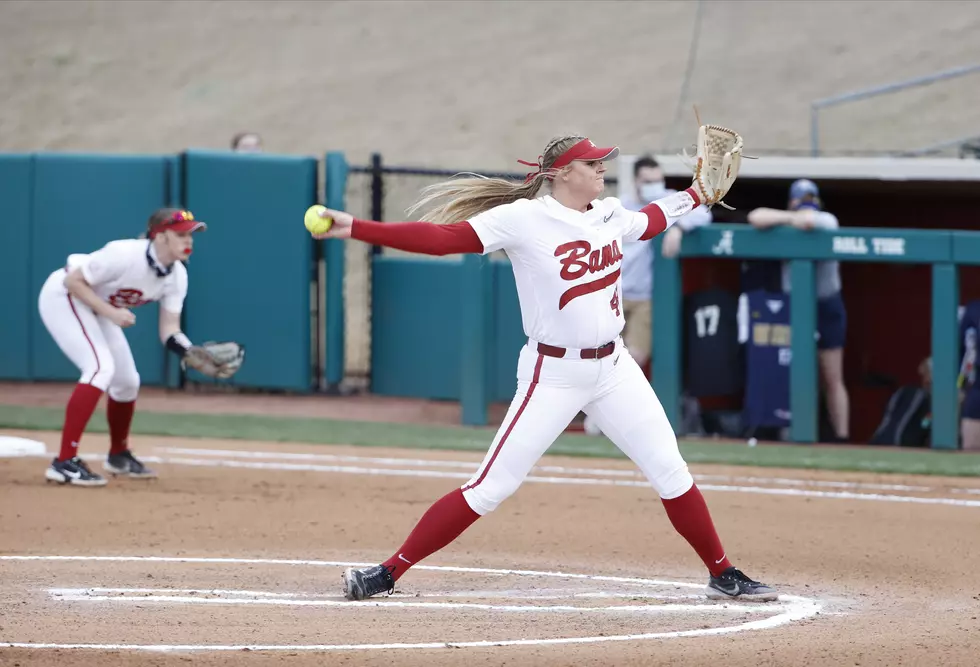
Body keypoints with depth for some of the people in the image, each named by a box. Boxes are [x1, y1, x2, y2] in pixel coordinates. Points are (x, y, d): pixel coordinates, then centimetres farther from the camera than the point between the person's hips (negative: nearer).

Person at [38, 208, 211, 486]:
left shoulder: (177, 276, -11)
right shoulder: (125, 255, -33)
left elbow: (169, 329, -11)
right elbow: (73, 281, -27)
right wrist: (111, 313, -34)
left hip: (96, 308, 9)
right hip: (63, 296, -9)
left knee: (127, 381, 12)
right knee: (101, 368, -26)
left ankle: (119, 456, 38)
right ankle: (65, 462, -29)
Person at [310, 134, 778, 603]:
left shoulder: (610, 215, 4)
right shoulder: (523, 218, -16)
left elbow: (647, 224, 30)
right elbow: (442, 238, -23)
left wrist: (694, 196, 30)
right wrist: (356, 229, -30)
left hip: (613, 368, 6)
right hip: (553, 375, -6)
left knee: (670, 472, 7)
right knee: (489, 489, -8)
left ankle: (722, 576, 23)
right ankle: (388, 573, 0)